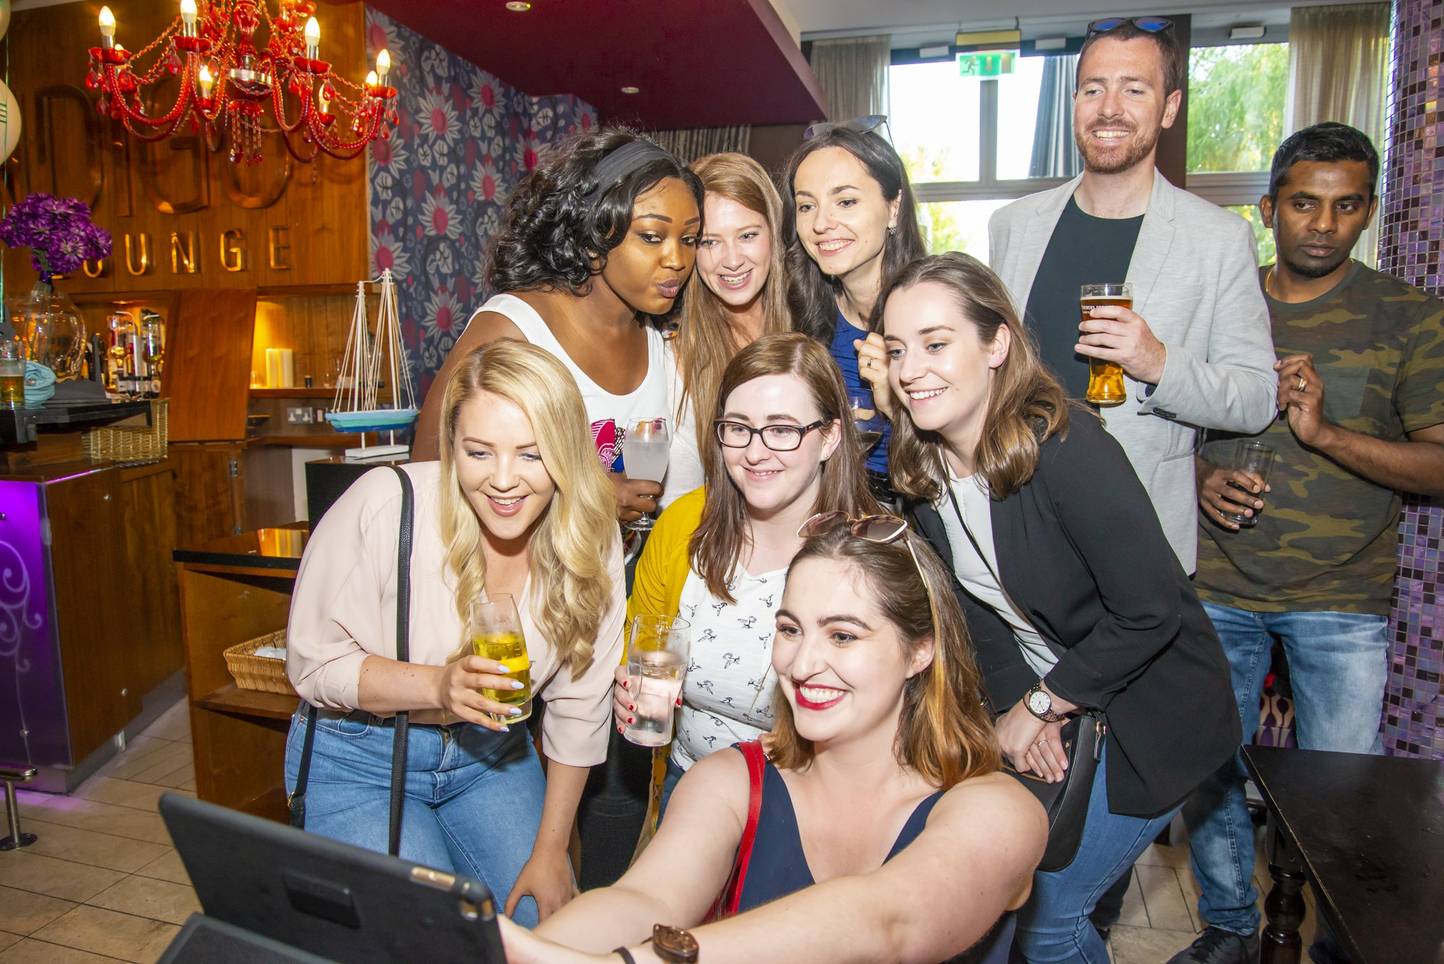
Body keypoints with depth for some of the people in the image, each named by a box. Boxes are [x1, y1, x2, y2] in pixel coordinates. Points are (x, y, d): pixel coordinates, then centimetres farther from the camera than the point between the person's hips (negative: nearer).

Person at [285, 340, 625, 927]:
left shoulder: (589, 538, -15)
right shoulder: (384, 505, -25)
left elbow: (578, 705, -6)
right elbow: (312, 662, -16)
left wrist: (550, 852, -3)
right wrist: (438, 684, -33)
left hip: (490, 751, 3)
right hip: (360, 759, -2)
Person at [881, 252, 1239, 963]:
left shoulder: (1067, 450, -28)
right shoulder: (920, 467, -7)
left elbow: (1150, 612, -25)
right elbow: (974, 608, 2)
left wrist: (1039, 705, -16)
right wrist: (1016, 704, -11)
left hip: (1145, 713, -6)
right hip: (1040, 700, 6)